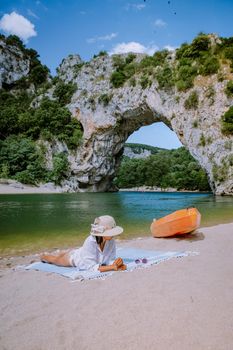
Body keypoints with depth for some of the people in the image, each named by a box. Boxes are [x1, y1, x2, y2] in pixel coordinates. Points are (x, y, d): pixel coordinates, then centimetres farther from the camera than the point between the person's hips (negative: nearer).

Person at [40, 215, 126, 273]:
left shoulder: (111, 242, -31)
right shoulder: (90, 242, -45)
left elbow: (110, 260, -24)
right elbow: (92, 267, -45)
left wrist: (119, 265, -45)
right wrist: (112, 267, -54)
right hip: (73, 256, -4)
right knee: (55, 259, 26)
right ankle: (43, 256, 58)